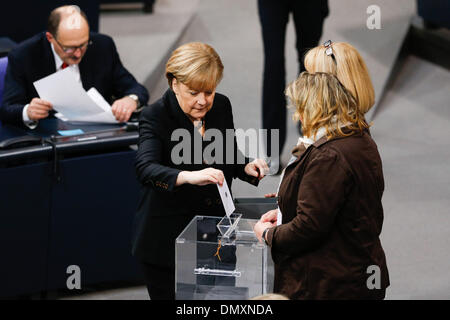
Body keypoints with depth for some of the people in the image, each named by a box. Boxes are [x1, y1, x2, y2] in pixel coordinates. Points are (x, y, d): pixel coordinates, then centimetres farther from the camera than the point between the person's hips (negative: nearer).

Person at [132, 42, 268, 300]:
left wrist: (246, 167, -6)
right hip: (166, 241, -4)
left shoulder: (221, 106, 1)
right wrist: (189, 177, -49)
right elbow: (146, 169, -31)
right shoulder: (156, 117, -14)